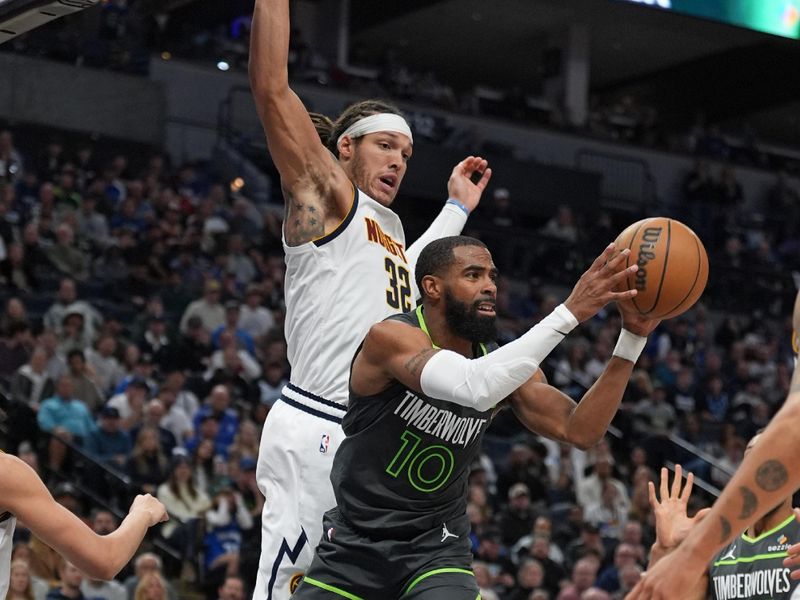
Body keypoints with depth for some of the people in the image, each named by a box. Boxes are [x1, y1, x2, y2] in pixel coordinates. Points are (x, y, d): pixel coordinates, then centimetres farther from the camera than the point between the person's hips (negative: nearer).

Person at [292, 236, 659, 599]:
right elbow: (475, 388, -38)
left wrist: (633, 338, -18)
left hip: (436, 549, 2)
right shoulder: (390, 337, -21)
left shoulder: (500, 362, -3)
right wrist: (569, 314, -41)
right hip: (353, 542, -2)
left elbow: (581, 431, -9)